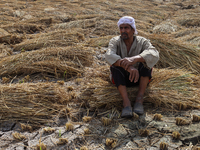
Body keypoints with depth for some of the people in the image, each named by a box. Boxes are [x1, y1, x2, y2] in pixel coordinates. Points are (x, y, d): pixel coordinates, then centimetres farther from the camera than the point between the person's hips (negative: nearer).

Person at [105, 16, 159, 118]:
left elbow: (154, 55, -34)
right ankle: (126, 101, -41)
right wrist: (128, 67, -50)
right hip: (121, 79, 0)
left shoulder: (142, 42, -13)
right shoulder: (115, 41, -11)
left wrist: (134, 59, -52)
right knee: (115, 64, -30)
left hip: (139, 79, 0)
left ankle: (140, 98, -33)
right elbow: (109, 56, -34)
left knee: (146, 60, -26)